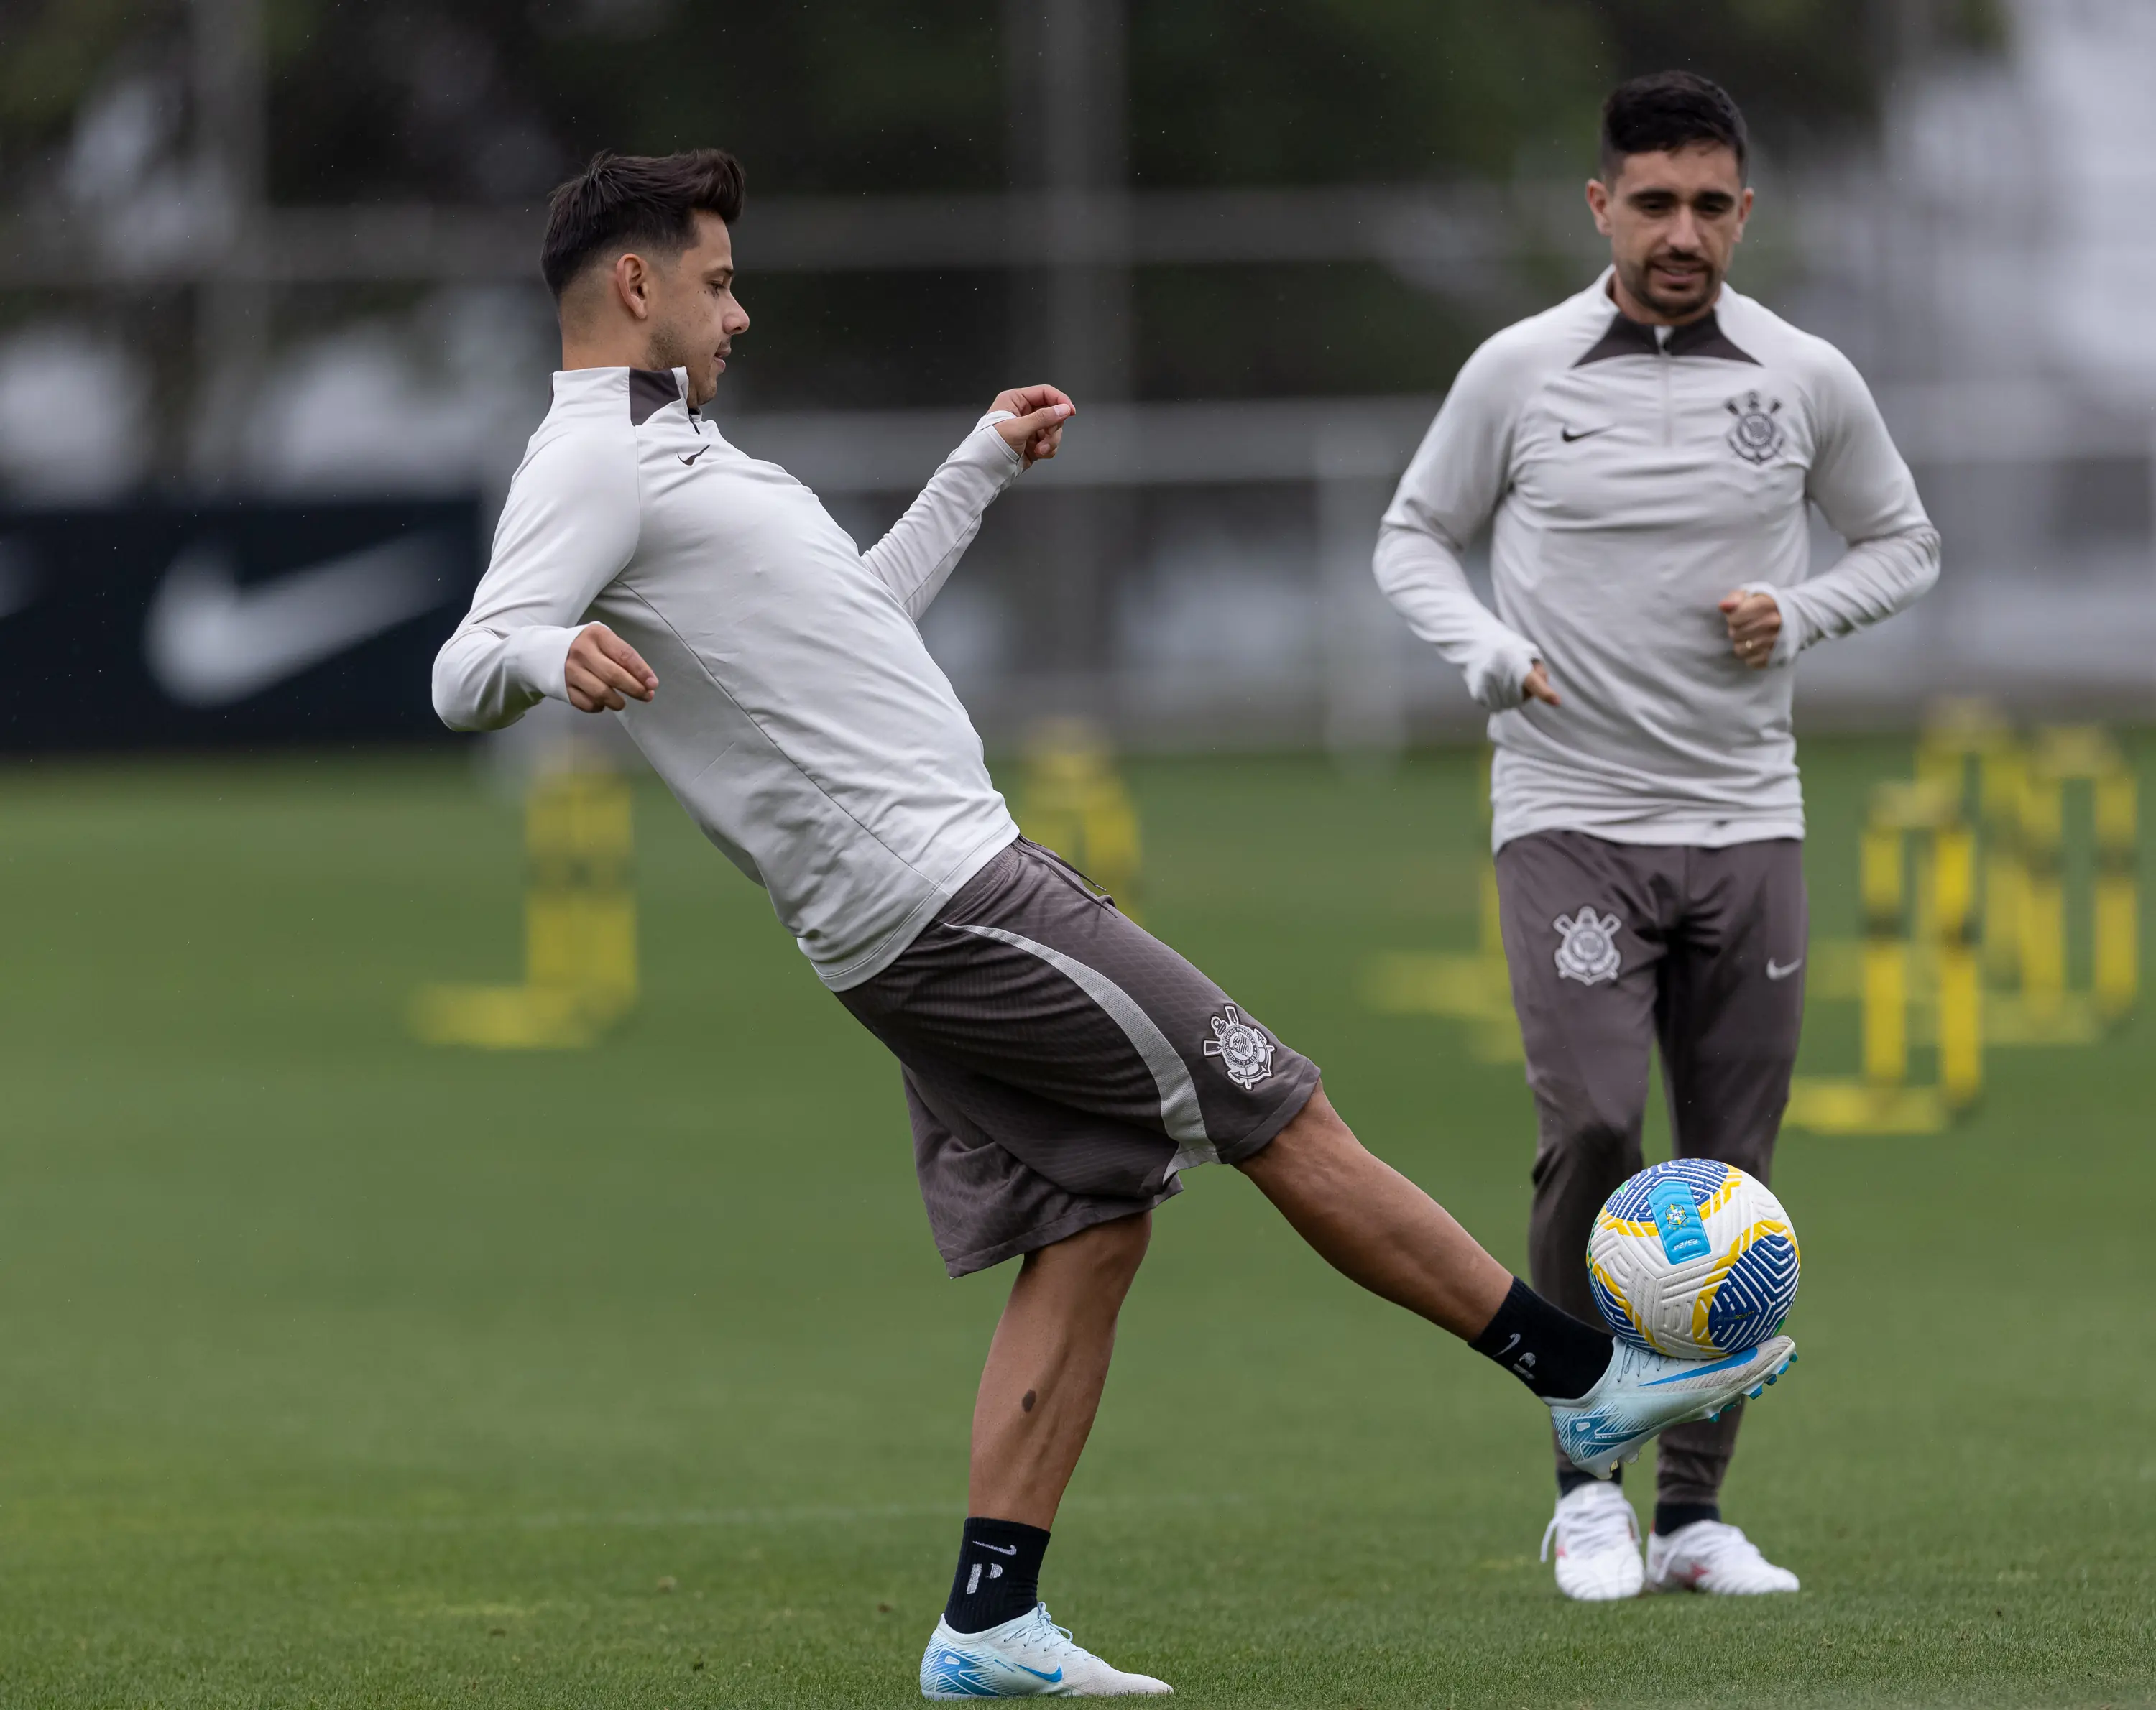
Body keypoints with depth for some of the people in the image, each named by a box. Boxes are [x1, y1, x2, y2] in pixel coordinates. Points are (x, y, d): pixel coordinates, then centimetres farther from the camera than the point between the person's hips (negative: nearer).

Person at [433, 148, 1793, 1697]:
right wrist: (555, 654, -46)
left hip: (916, 924, 11)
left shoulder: (660, 449, 21)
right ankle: (1589, 1378, 4)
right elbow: (464, 677, -23)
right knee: (1286, 1122, -4)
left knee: (1092, 1229, 7)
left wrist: (984, 468, 39)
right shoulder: (593, 465, -10)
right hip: (946, 890, -11)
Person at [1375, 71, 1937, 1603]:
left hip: (1747, 822, 2)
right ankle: (1587, 1482, -3)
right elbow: (1415, 538, 11)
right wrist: (1492, 655, -8)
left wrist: (1802, 615, -3)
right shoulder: (1519, 374, -1)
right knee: (1592, 1131, -18)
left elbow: (1903, 539, 17)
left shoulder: (1807, 382, 2)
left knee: (1732, 1178, 2)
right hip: (1570, 814, -2)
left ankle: (1695, 1512, 11)